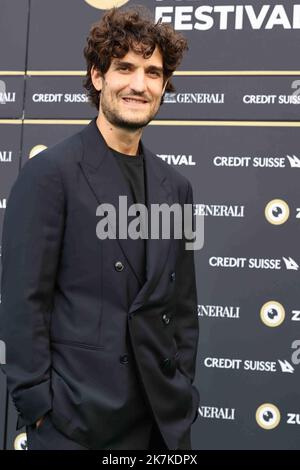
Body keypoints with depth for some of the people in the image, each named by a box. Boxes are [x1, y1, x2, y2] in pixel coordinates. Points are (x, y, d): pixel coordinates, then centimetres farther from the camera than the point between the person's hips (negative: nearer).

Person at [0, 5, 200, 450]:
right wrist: (38, 406, -13)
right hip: (77, 416, -5)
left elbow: (184, 304, 14)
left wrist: (182, 393, 8)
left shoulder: (175, 186, 10)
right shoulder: (50, 171, -8)